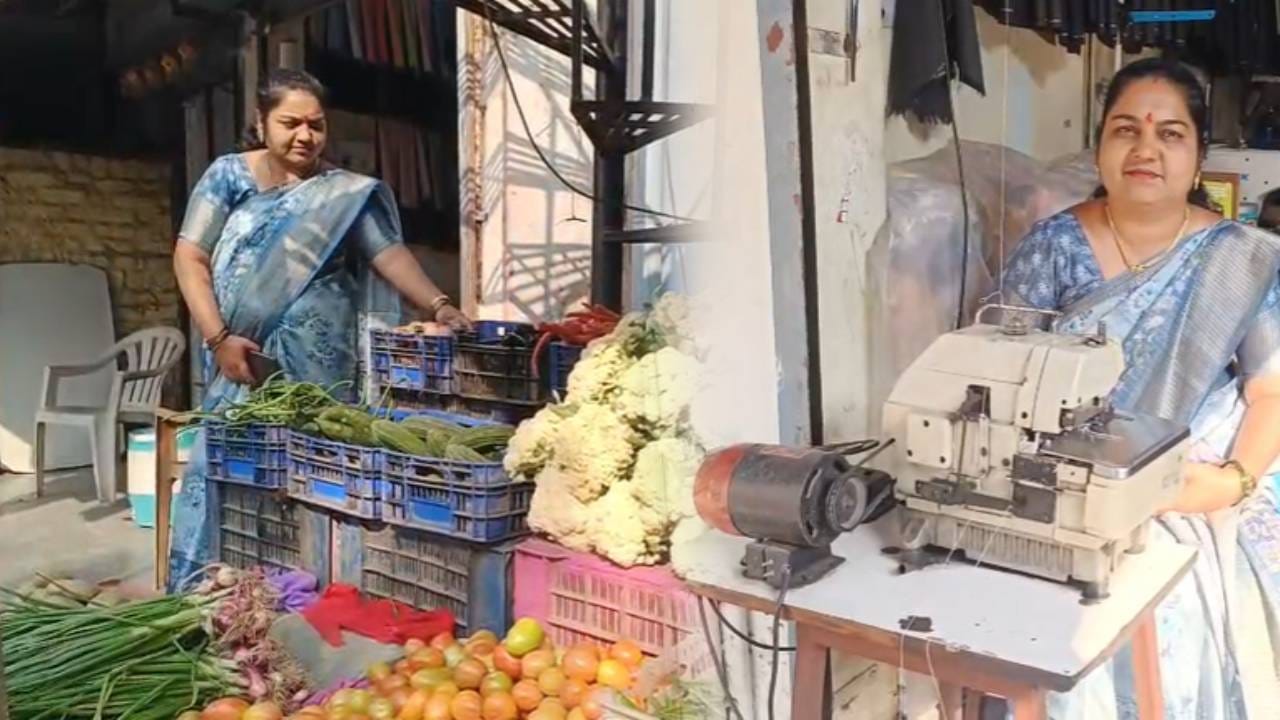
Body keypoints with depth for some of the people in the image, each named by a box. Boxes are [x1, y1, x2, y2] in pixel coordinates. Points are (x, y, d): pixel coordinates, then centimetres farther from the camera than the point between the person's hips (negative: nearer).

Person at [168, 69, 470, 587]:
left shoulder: (346, 193, 4)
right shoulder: (229, 175, 5)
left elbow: (391, 254, -7)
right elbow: (190, 258, 1)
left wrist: (437, 304, -25)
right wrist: (218, 337, -11)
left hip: (319, 366, 0)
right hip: (245, 360, 1)